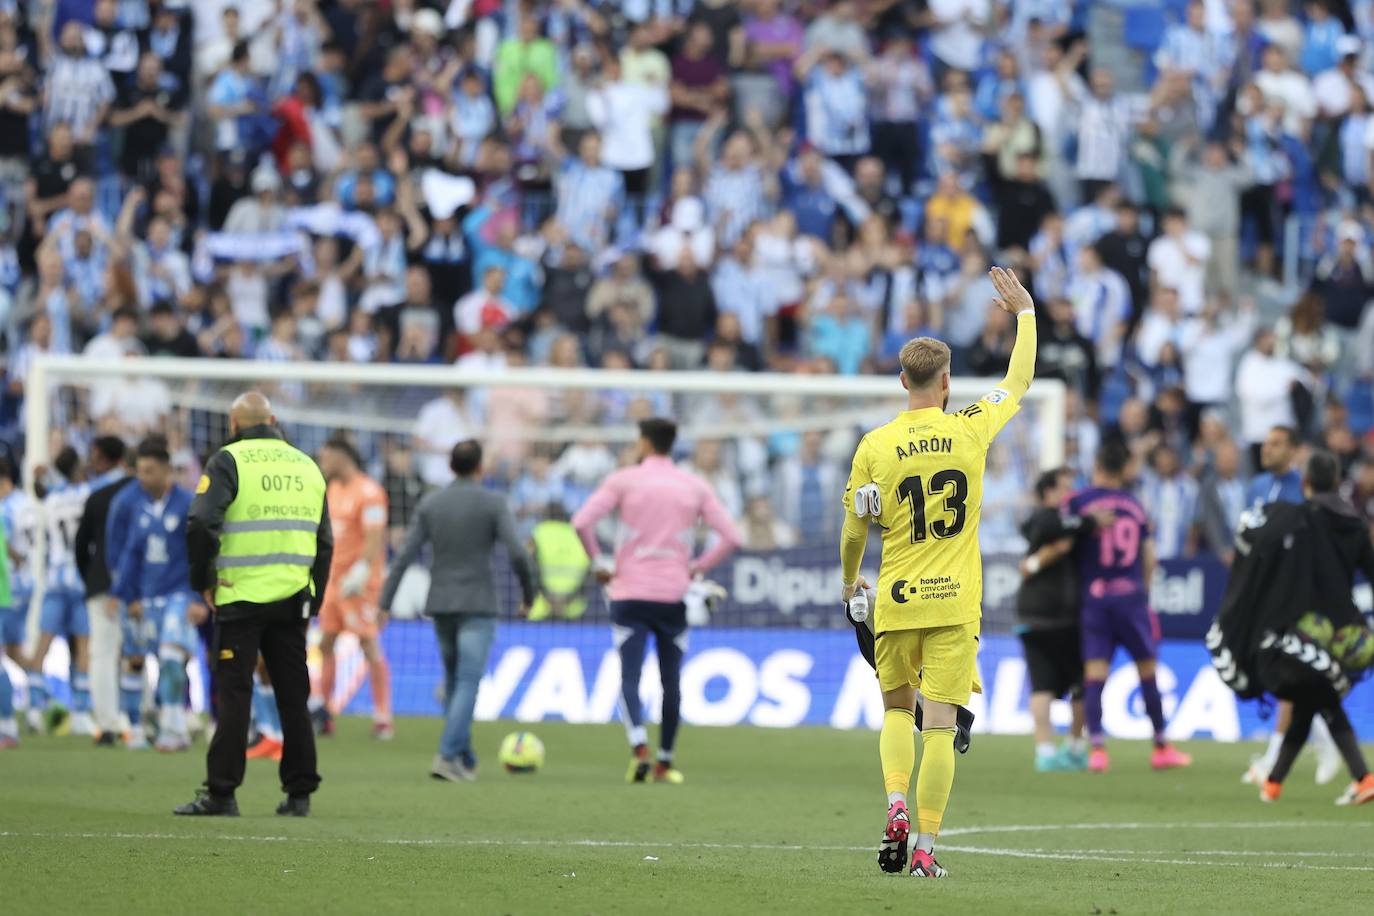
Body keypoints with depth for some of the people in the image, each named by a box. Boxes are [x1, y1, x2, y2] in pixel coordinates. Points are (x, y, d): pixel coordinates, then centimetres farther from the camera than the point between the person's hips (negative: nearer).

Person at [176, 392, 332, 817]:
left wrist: (203, 580, -5)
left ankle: (221, 793, -3)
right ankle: (299, 792, 9)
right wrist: (313, 601, 19)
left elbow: (201, 523, -17)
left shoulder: (228, 461, -4)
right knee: (294, 696, 9)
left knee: (234, 694, -2)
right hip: (293, 600, 4)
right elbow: (324, 541, 15)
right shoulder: (307, 465, 14)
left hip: (240, 598, -4)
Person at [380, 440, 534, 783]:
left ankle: (466, 759, 19)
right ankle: (447, 756, -23)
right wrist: (528, 594, 2)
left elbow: (405, 555, -2)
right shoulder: (493, 504, -6)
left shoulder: (430, 505, 4)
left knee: (454, 681, 18)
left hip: (440, 607, 4)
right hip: (477, 607, -4)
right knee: (468, 684, -7)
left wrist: (384, 604, -2)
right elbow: (517, 554, -13)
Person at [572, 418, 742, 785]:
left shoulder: (624, 480, -1)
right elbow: (731, 536, 2)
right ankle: (665, 764, 14)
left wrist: (598, 563, 1)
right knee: (671, 682, 12)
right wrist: (697, 568, 8)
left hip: (629, 593, -2)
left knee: (629, 678, -5)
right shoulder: (695, 487, 5)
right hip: (674, 597, 2)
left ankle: (640, 748, -27)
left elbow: (582, 522, -11)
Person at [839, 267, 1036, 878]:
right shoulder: (971, 430, -3)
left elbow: (856, 529, 1)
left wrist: (849, 580, 21)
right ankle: (925, 847, -3)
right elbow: (1019, 381, 14)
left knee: (897, 708, 20)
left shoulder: (875, 446, -4)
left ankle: (896, 806, -2)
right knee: (940, 724, 0)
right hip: (956, 602, -1)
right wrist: (1024, 311, 27)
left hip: (897, 600, 1)